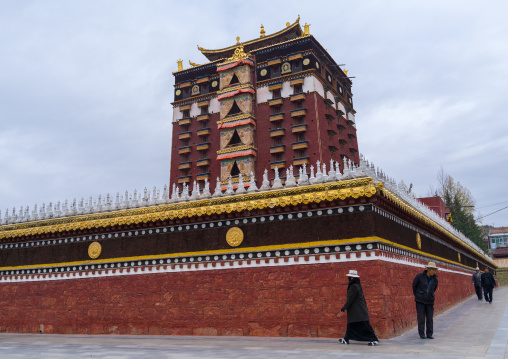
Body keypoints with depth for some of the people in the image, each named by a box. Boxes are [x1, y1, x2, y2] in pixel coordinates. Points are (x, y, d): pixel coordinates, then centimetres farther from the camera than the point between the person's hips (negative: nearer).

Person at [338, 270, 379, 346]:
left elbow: (350, 299, -18)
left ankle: (375, 340, -3)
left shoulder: (354, 286, -18)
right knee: (351, 325, 14)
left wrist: (344, 307, -11)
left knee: (365, 325, -7)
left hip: (358, 310, -10)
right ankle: (346, 339, 21)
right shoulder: (357, 286, 12)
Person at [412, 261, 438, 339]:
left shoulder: (435, 279, -2)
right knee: (421, 318, -1)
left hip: (430, 301, 3)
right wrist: (416, 295, 14)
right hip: (420, 301, -3)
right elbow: (414, 285, 6)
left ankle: (430, 334, 13)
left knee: (430, 318, 3)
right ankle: (422, 334, 7)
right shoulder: (419, 276, -10)